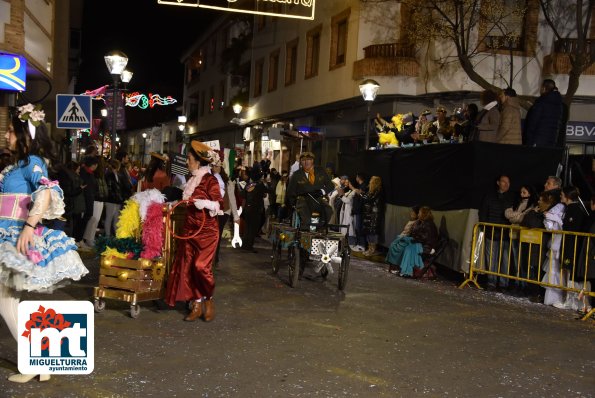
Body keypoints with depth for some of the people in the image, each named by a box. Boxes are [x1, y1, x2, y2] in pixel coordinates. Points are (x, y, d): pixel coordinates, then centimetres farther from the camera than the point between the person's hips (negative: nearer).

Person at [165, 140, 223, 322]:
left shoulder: (210, 180, -11)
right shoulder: (193, 180, 12)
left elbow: (219, 204, -17)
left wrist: (205, 203, -32)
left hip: (206, 230, -8)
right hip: (190, 229, 8)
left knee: (201, 266, -12)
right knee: (187, 266, 3)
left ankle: (208, 300, 11)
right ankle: (197, 305, 11)